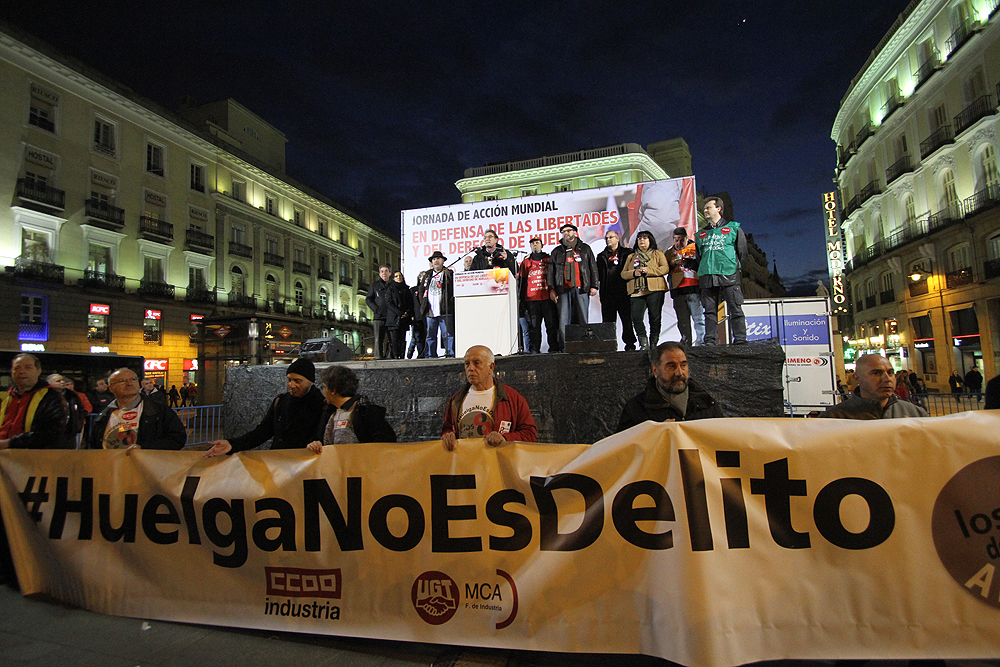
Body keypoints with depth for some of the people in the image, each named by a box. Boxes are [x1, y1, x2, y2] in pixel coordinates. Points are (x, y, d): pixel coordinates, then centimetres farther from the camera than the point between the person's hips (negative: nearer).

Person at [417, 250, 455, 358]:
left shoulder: (449, 274, 6)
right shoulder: (428, 275, 19)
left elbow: (454, 290, 0)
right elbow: (421, 290, 24)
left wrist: (449, 303, -9)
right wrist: (423, 303, 13)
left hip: (444, 311, -4)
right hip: (430, 311, 4)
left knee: (448, 334, -5)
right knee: (431, 336, 6)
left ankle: (450, 354, -1)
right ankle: (431, 356, 12)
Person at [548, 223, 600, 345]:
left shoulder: (585, 249, 16)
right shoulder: (556, 251, 17)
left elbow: (593, 267, 12)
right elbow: (551, 272, 13)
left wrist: (594, 286, 2)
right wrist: (551, 290, 3)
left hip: (581, 289, 0)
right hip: (563, 290, 0)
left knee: (582, 320, -1)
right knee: (563, 321, -6)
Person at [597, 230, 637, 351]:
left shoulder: (627, 252, 9)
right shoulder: (601, 256, 18)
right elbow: (599, 275, 13)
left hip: (623, 292, -3)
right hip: (607, 293, 3)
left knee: (627, 319, -1)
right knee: (607, 321, 2)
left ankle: (630, 344, 6)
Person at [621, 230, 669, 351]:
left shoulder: (658, 254, 15)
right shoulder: (631, 257, 23)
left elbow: (665, 268, 0)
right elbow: (623, 273, 15)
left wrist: (649, 271, -13)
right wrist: (634, 273, -6)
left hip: (655, 290, -2)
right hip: (637, 291, 2)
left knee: (655, 318, -4)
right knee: (636, 317, -12)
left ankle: (653, 345, 6)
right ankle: (644, 345, -7)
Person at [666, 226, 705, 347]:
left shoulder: (694, 248, 7)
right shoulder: (669, 252, 19)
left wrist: (686, 262, -20)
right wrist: (671, 264, -8)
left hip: (694, 288, -3)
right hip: (677, 290, 4)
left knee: (699, 317, -9)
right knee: (682, 321, 6)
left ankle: (701, 342, -7)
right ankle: (686, 344, 12)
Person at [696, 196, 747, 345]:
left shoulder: (734, 228, 10)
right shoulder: (701, 234, 21)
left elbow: (742, 252, 9)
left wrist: (735, 267, 3)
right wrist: (703, 271, 9)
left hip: (729, 276, -3)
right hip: (707, 277, 4)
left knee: (735, 310, -5)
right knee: (710, 311, 1)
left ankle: (740, 341, -2)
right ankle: (710, 342, 4)